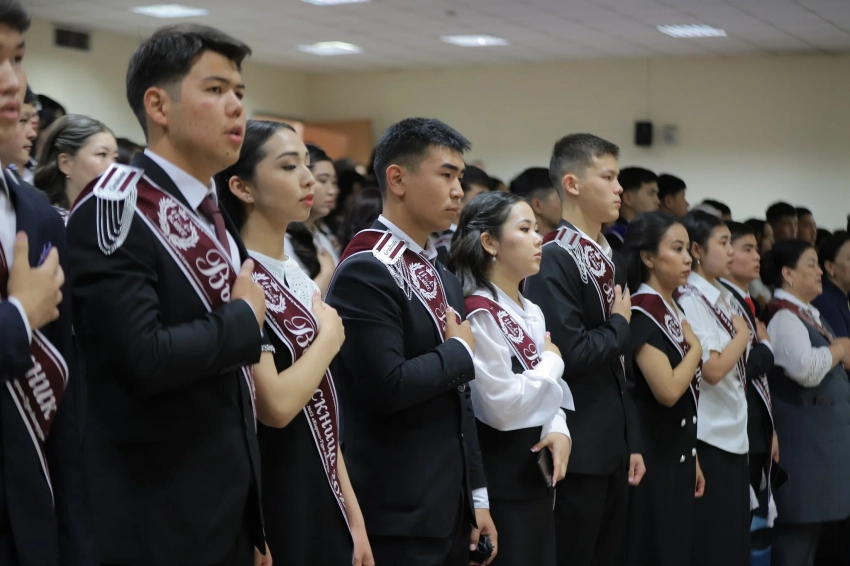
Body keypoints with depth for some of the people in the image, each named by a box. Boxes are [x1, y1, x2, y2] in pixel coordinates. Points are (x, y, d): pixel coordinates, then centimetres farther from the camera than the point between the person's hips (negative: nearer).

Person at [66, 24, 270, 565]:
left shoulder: (217, 218, 12)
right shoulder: (114, 208, -14)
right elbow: (144, 357, -27)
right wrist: (246, 318, -11)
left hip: (231, 511, 8)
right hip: (156, 522, -8)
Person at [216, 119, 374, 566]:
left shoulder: (298, 277, 11)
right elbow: (275, 405, -24)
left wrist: (353, 516, 12)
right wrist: (329, 335, -8)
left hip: (320, 502, 8)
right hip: (269, 508, -8)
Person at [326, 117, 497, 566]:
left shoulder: (444, 279, 15)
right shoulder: (365, 272, -14)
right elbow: (388, 386, -25)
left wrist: (477, 495, 14)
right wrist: (460, 351, -9)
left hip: (451, 509, 8)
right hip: (397, 516, -8)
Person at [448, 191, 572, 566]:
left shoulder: (531, 312, 13)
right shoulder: (479, 313, -16)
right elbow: (502, 407, -23)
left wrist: (559, 430, -4)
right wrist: (552, 362, -9)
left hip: (536, 470, 9)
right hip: (498, 478, -9)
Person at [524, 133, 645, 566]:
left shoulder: (612, 261, 14)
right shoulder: (554, 260, -15)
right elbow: (569, 354, -24)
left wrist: (632, 442, 16)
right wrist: (620, 326, -7)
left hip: (612, 447, 9)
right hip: (576, 450, -9)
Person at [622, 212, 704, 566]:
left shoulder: (674, 311, 12)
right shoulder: (642, 313, -15)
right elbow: (667, 390, -25)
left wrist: (692, 458, 17)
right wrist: (695, 346, -9)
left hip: (676, 456, 9)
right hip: (651, 459, -9)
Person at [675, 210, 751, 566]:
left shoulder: (724, 298, 13)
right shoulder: (689, 301, -13)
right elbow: (712, 369, -22)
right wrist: (743, 333, -9)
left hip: (735, 433, 8)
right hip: (708, 437, -8)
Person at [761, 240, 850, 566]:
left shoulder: (808, 314, 17)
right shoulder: (782, 316, -13)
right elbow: (806, 369, -26)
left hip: (822, 432, 9)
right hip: (802, 435, -9)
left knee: (814, 520, 10)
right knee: (799, 524, -7)